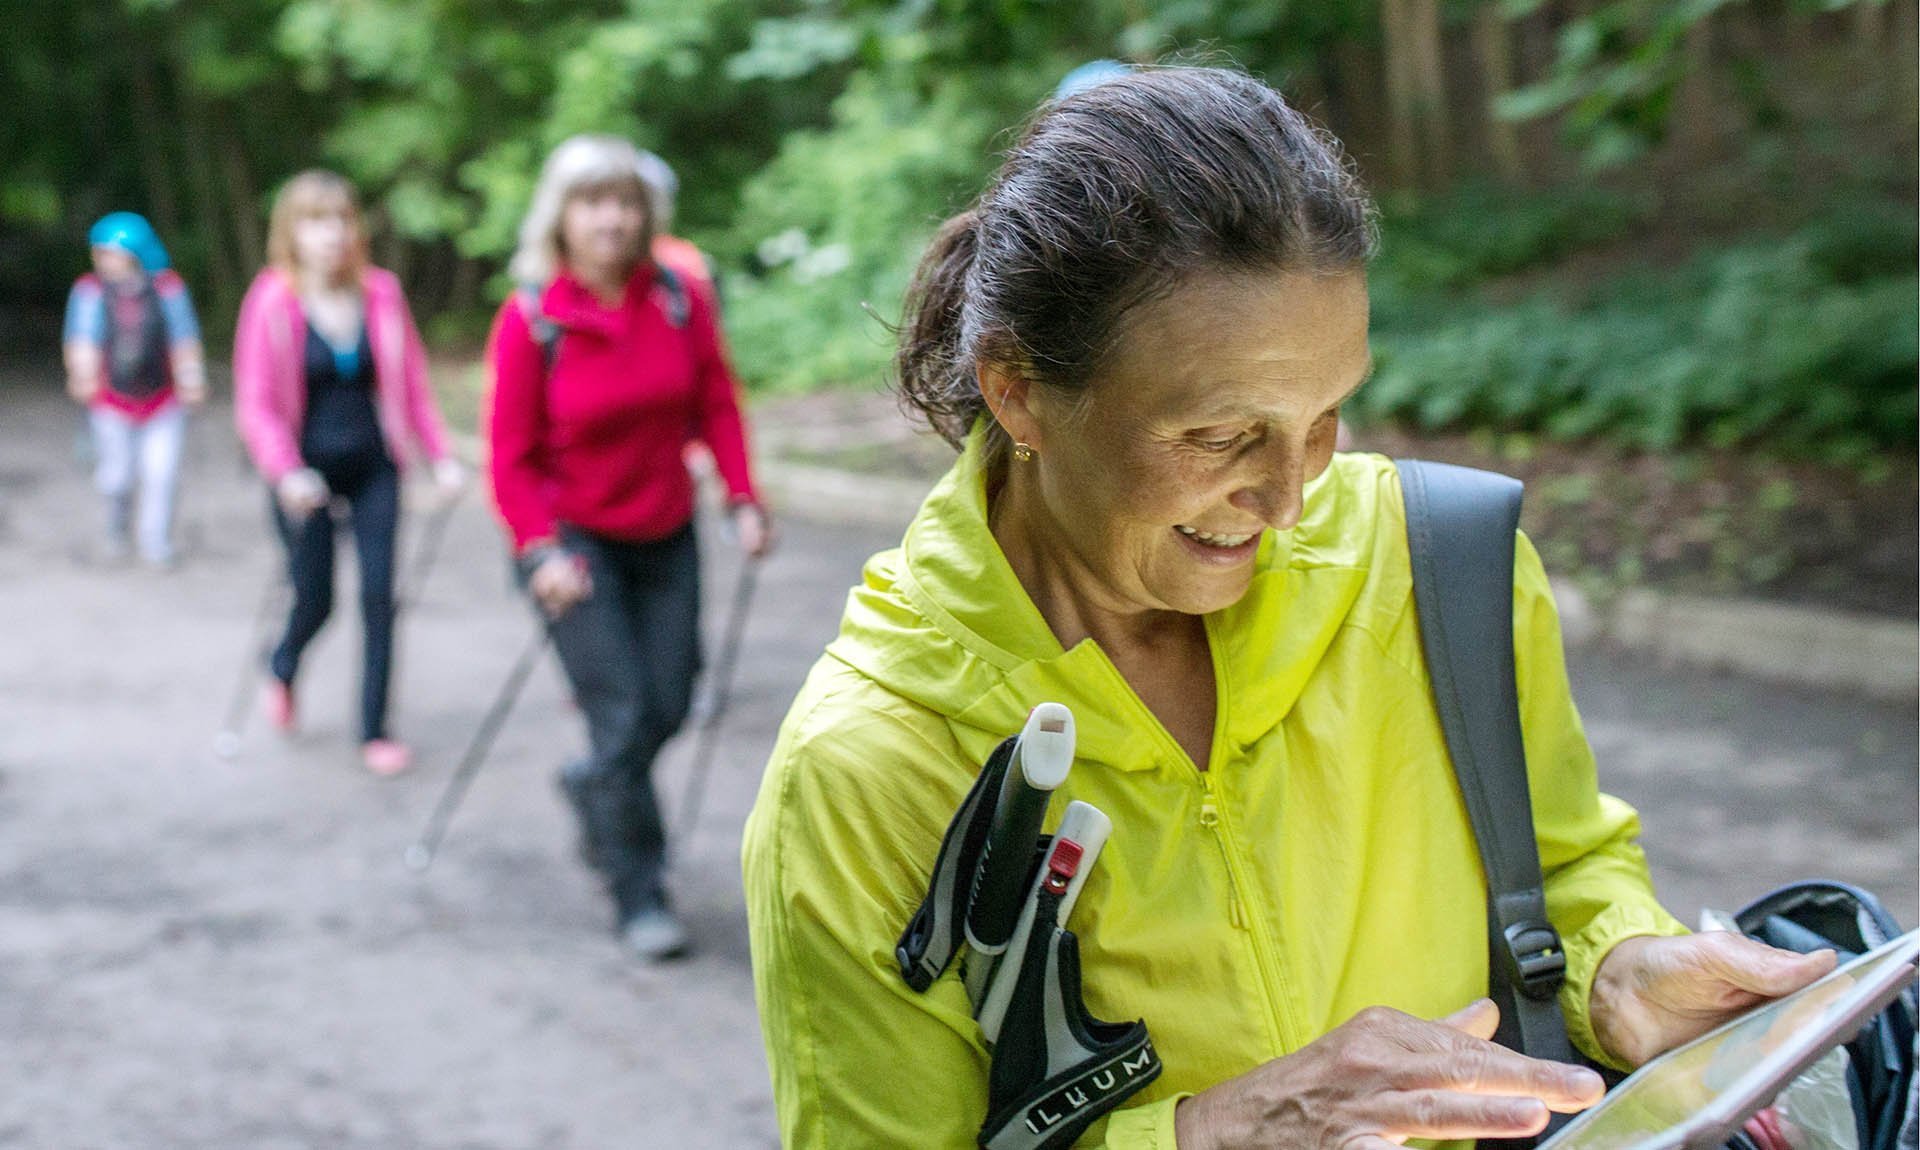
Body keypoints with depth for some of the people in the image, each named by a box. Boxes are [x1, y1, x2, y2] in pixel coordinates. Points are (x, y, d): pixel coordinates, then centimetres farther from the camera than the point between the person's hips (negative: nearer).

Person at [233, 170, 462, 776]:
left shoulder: (381, 293, -2)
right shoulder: (271, 302, -11)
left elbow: (411, 381, 7)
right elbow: (255, 404, -9)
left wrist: (440, 455, 2)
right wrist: (286, 472, -23)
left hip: (373, 467, 2)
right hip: (306, 472, -2)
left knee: (378, 595, -3)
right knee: (315, 599, 5)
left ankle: (375, 730, 10)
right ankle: (282, 669, 41)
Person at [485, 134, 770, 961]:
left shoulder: (680, 300, -4)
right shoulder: (531, 319, -12)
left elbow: (716, 404, 3)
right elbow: (511, 455, -10)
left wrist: (742, 499, -7)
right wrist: (541, 551, -19)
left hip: (664, 537, 4)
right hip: (575, 542, -4)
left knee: (668, 706, 6)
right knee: (623, 712, -8)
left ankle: (594, 786, 40)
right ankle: (638, 895, 7)